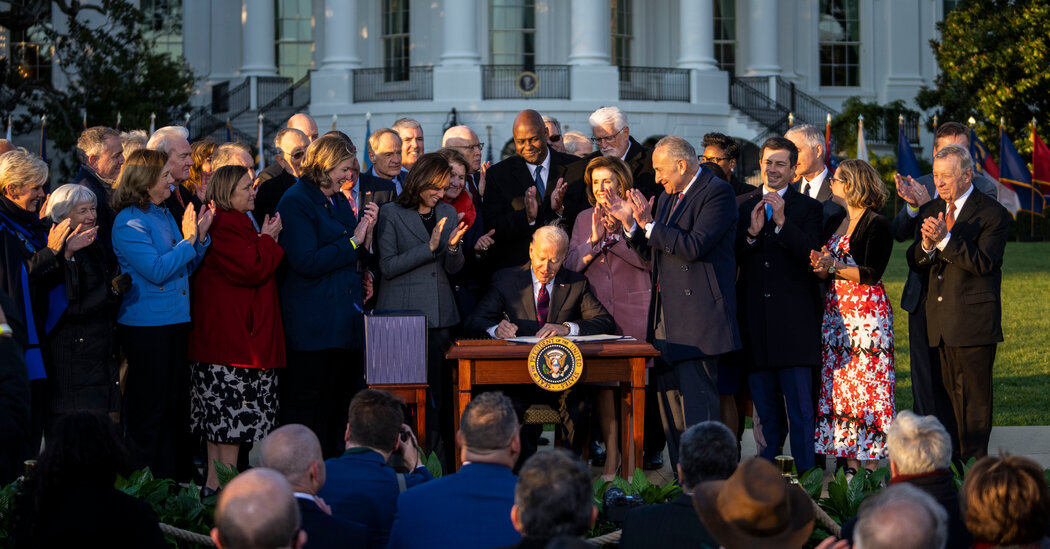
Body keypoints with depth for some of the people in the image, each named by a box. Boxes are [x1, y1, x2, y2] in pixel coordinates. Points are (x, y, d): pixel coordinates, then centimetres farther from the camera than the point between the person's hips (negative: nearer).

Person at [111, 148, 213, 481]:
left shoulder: (164, 215, 13)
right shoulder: (129, 222, -12)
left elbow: (185, 268, 17)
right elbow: (157, 271, -20)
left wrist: (200, 236, 4)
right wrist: (188, 239, -15)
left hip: (175, 322, 9)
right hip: (145, 326, -9)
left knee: (175, 406, 11)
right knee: (149, 410, -3)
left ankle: (174, 482, 18)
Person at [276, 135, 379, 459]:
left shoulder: (339, 201, 16)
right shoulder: (295, 202, -10)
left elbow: (355, 258, 18)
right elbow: (306, 262, -21)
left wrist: (366, 230, 0)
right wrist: (352, 241, -15)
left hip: (345, 319, 9)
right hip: (313, 322, -9)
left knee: (339, 402, 12)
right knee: (305, 405, -3)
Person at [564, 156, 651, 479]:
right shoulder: (584, 219, 12)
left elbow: (650, 259, -10)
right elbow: (570, 265, 5)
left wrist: (616, 233, -15)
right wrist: (594, 239, -11)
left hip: (633, 311, -3)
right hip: (596, 312, 3)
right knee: (602, 382, 0)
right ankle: (611, 452, 6)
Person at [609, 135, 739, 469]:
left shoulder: (717, 192, -9)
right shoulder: (668, 198, 19)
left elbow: (694, 246, -20)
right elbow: (653, 253, 22)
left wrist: (649, 224, -15)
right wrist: (631, 224, 7)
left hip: (698, 314, -9)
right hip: (666, 315, 9)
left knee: (696, 399, -12)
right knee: (669, 398, 10)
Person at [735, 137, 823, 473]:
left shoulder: (808, 208, 3)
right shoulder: (742, 206, 11)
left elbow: (811, 255, -10)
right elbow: (730, 259, 5)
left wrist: (781, 222, -17)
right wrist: (752, 232, -11)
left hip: (793, 320, -3)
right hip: (755, 322, 3)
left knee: (800, 408, -5)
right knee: (764, 410, 9)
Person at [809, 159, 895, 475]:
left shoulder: (877, 224, -8)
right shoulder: (838, 223, 16)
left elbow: (871, 273, -14)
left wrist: (834, 266, -20)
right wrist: (821, 267, -3)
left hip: (867, 314, -8)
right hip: (836, 312, 8)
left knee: (868, 387, -6)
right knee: (840, 387, 4)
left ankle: (872, 464, -3)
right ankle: (850, 463, 7)